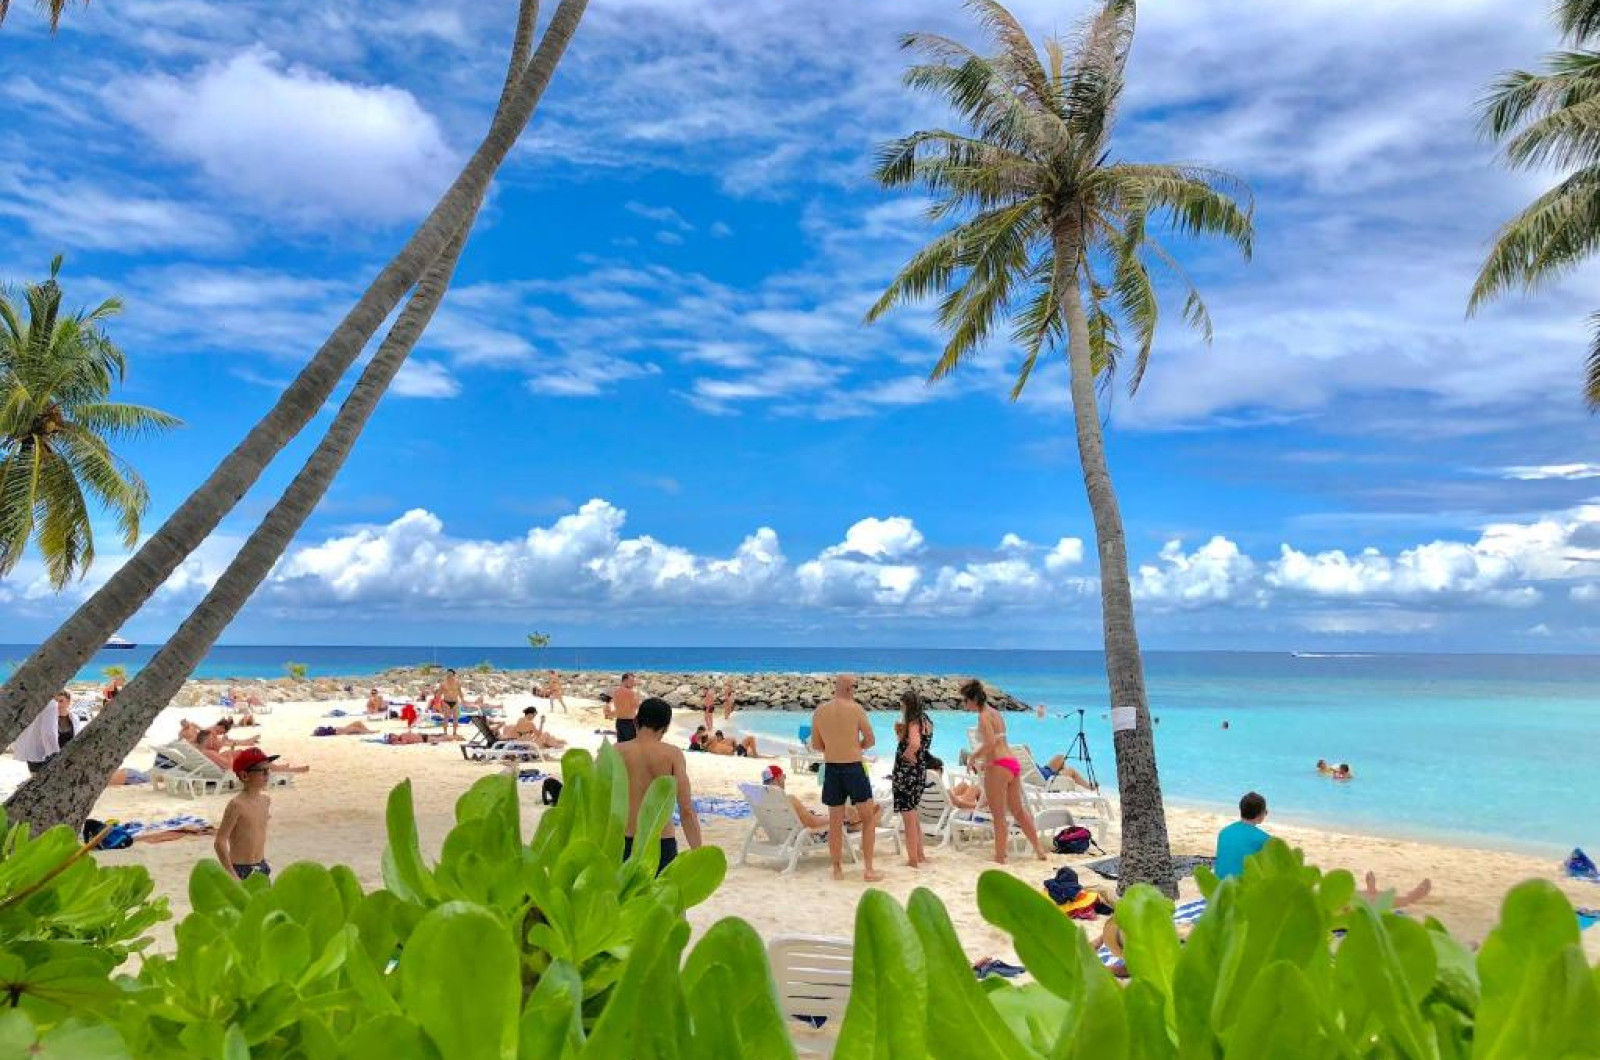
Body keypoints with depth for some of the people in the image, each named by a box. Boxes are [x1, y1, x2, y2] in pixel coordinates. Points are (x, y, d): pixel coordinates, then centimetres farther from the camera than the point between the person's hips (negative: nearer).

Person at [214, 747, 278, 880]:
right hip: (240, 870, -7)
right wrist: (231, 873, -20)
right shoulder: (237, 804, -16)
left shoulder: (266, 801, 4)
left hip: (261, 868, 7)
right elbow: (220, 842, -17)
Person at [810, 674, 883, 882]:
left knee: (835, 822, 13)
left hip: (831, 769, 3)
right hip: (854, 767, -3)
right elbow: (870, 740, -3)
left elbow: (816, 745, 8)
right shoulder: (855, 709, -10)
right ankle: (868, 870, 11)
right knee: (869, 818, 11)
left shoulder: (819, 712, 0)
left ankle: (837, 869, 20)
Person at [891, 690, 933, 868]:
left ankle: (913, 859, 9)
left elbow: (915, 744, -36)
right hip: (920, 772, 9)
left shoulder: (913, 723, -17)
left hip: (907, 772, -9)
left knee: (909, 818, 1)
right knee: (913, 817, 22)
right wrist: (901, 732, 1)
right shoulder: (925, 721, 10)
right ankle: (920, 854, 29)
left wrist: (907, 755, -19)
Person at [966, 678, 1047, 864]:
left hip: (999, 766, -9)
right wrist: (984, 759, 16)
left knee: (999, 815, 0)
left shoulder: (984, 716, -11)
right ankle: (1039, 849, 27)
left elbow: (990, 743, -24)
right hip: (1013, 763, 9)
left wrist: (975, 756, -10)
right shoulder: (995, 713, 16)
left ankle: (1000, 857, 7)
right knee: (1018, 810, 20)